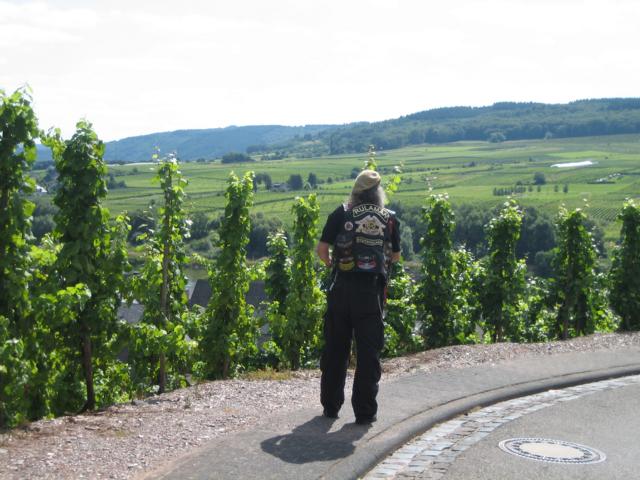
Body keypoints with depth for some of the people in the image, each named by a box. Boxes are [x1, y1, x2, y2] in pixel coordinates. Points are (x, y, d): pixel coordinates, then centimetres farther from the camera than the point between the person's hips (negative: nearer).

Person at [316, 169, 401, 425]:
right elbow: (395, 256, 15)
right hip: (372, 289, 0)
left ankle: (330, 405, 19)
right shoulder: (390, 219, 5)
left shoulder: (341, 214, 1)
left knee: (335, 348, 12)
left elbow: (322, 249, 0)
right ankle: (365, 411, 5)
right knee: (368, 351, 5)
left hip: (342, 287, 0)